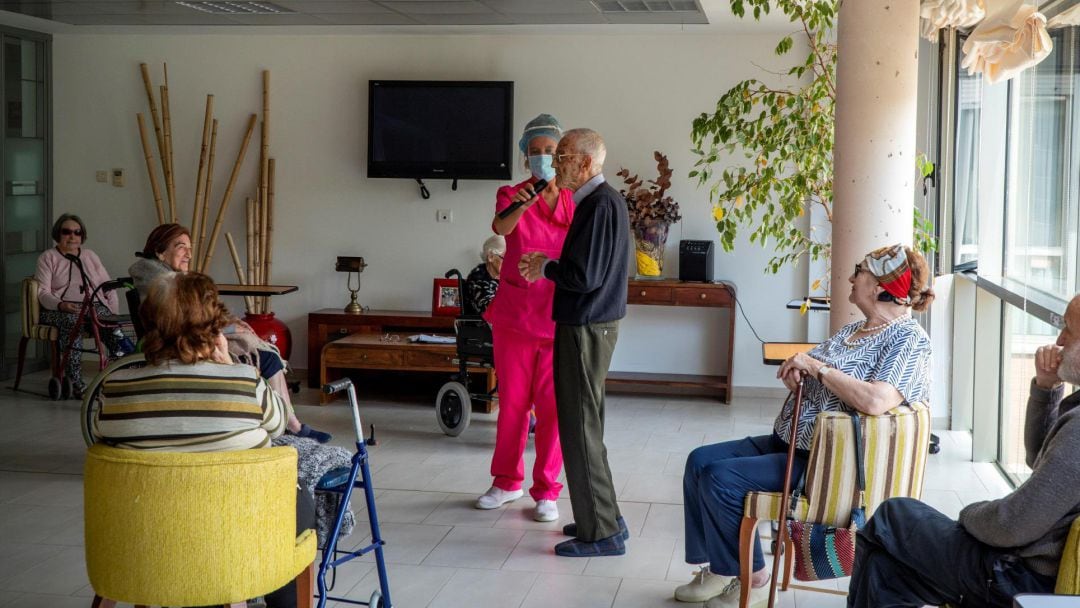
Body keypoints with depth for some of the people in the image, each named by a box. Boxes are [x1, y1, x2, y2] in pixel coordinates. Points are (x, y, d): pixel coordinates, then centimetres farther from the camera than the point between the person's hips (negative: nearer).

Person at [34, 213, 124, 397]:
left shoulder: (90, 256, 24)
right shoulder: (48, 257, 12)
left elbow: (109, 288, 19)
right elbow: (43, 292, 0)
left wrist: (113, 314, 1)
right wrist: (61, 305, -22)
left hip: (95, 306, 3)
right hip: (60, 310, -3)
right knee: (72, 322, -39)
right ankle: (76, 384, -43)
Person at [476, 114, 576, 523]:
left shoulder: (575, 202, 3)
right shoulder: (512, 195, 1)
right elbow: (501, 227, -21)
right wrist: (520, 206, -40)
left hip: (558, 317, 0)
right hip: (514, 315, 1)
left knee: (552, 405, 1)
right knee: (512, 401, 10)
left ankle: (546, 490, 12)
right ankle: (507, 482, 25)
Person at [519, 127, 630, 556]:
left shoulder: (600, 205, -18)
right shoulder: (604, 200, 14)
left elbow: (584, 276, -24)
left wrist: (546, 268, -8)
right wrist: (549, 266, 8)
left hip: (586, 328, -10)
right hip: (593, 323, 10)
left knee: (581, 429, -4)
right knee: (585, 425, 17)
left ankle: (602, 533, 3)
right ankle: (603, 518, 25)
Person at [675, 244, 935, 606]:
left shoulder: (909, 341, -14)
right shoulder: (854, 330, 15)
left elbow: (875, 402, -32)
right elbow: (806, 379, 20)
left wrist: (817, 366, -22)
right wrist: (795, 371, -5)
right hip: (788, 440, 10)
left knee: (721, 478, -20)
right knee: (700, 461, 2)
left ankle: (750, 577, -2)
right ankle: (717, 569, 10)